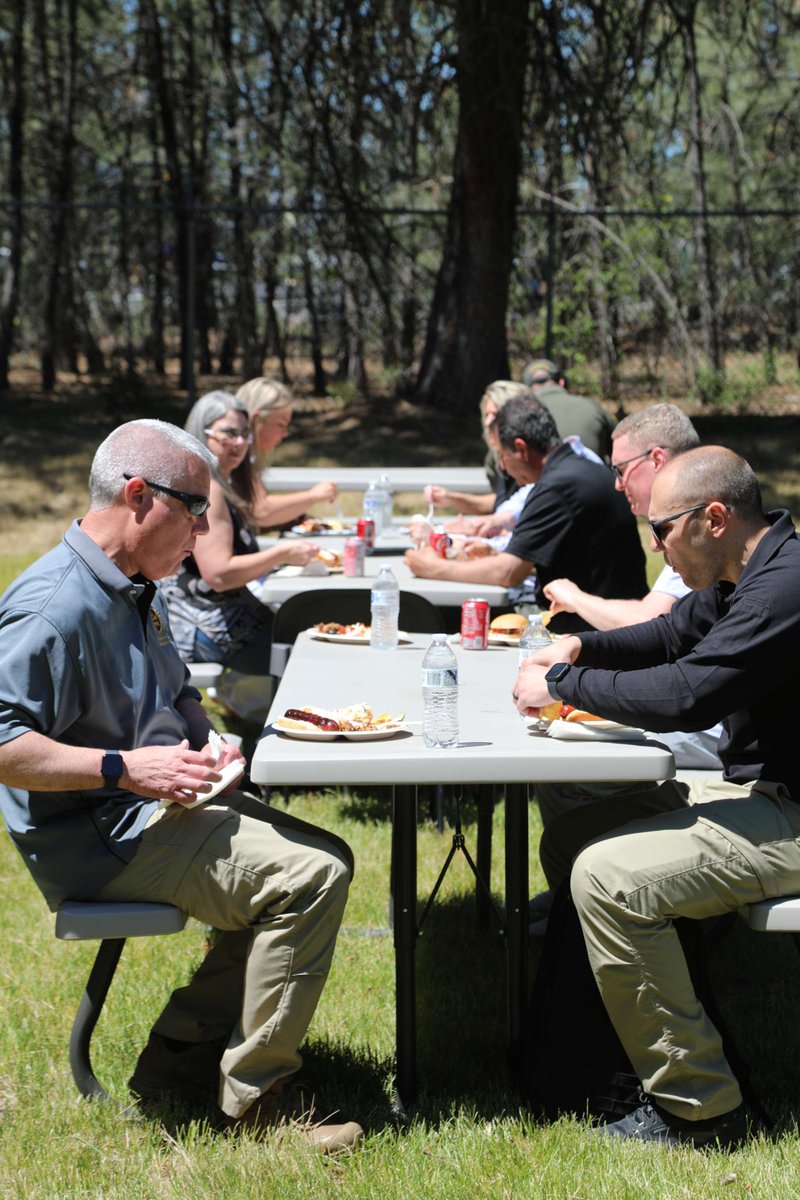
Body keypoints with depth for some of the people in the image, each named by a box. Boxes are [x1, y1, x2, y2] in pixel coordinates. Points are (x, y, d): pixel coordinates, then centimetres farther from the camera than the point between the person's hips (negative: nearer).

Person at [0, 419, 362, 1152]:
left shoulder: (140, 590, 14)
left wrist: (205, 741, 7)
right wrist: (125, 768, -28)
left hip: (155, 811, 11)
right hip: (96, 840, -11)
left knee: (321, 858, 8)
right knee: (310, 877, -21)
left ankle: (180, 1060, 9)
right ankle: (254, 1103, -9)